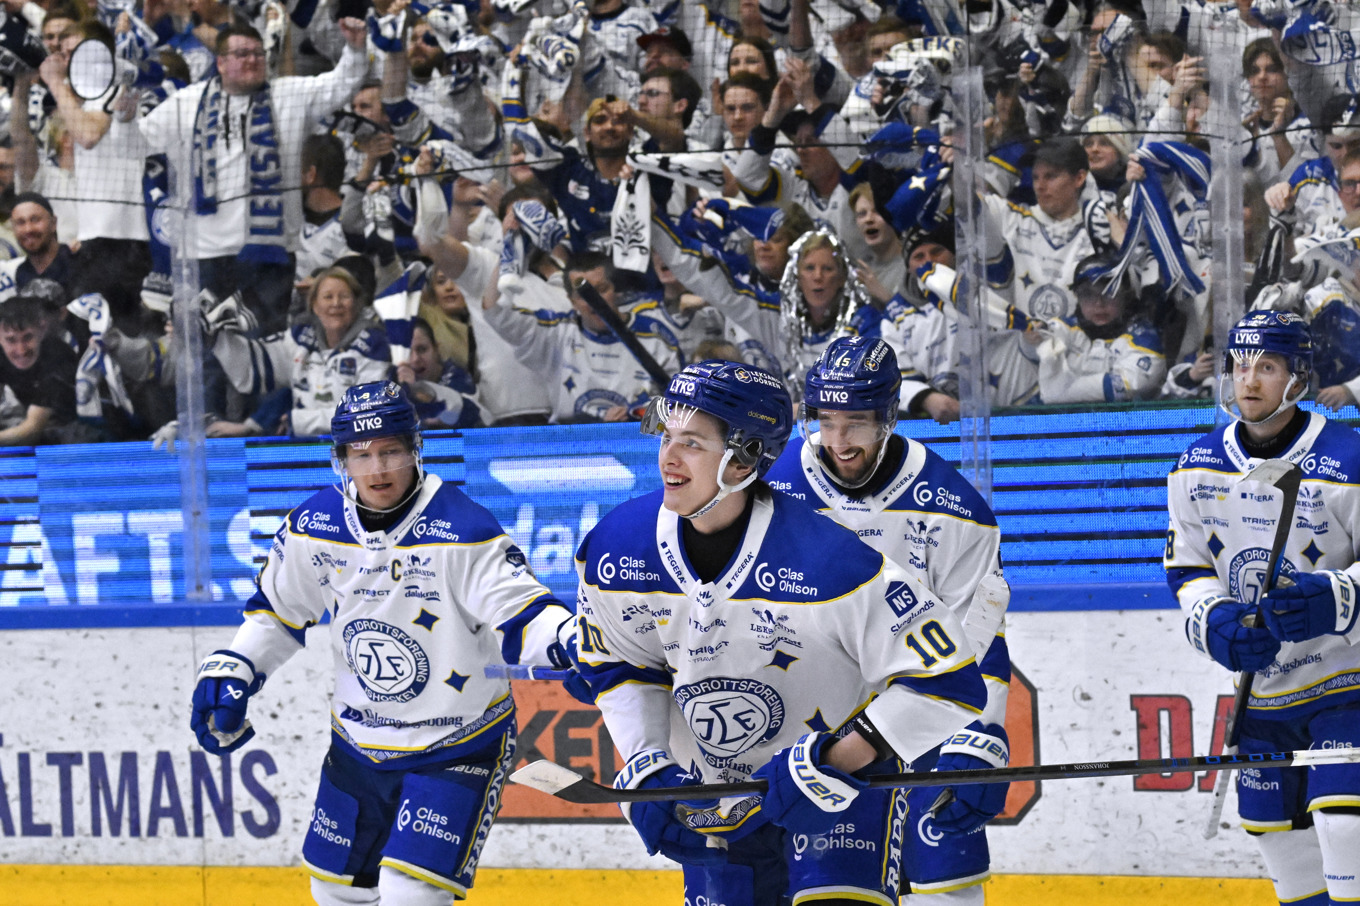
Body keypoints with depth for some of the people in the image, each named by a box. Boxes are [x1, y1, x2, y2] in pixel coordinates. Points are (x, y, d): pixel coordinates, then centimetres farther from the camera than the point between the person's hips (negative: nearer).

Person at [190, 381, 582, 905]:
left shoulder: (462, 532, -22)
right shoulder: (314, 528, -6)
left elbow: (520, 616, -23)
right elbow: (278, 611, 10)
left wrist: (572, 640, -43)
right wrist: (229, 674, 0)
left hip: (457, 748, -6)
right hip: (359, 743, 6)